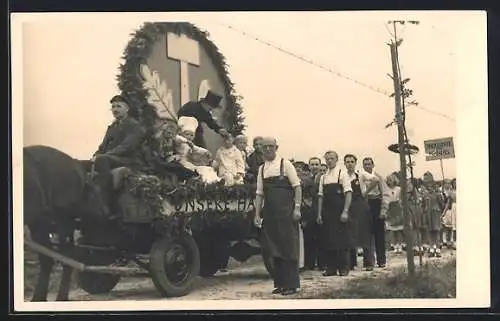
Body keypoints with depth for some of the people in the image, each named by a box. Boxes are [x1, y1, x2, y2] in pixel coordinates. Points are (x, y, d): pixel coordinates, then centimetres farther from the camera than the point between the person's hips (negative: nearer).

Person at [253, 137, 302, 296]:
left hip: (286, 211, -5)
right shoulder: (262, 169, 12)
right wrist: (257, 214, 7)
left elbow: (297, 187, -4)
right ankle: (280, 283, 15)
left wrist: (297, 208, -12)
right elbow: (259, 193, 13)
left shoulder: (285, 164, -1)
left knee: (289, 247, -3)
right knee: (274, 248, 7)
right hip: (270, 213, 5)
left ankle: (291, 284, 2)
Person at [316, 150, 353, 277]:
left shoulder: (342, 174, -2)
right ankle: (331, 268, 12)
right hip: (327, 213, 4)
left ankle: (344, 268, 9)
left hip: (340, 212, -4)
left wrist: (345, 212, -15)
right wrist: (319, 214, 5)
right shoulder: (323, 177, 11)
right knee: (328, 240, 4)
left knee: (342, 240, -1)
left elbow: (348, 193, -7)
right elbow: (320, 196, 12)